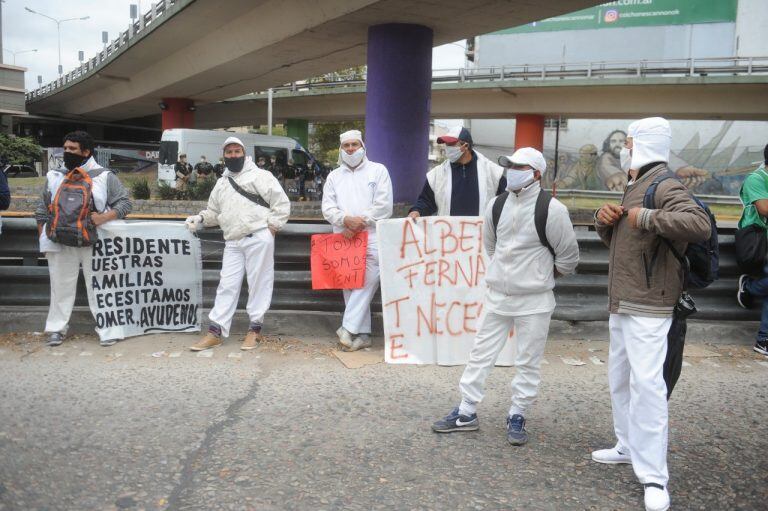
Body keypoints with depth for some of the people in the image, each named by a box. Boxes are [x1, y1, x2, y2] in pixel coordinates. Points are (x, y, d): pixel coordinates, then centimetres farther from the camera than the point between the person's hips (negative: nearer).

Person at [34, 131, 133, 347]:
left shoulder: (104, 177, 0)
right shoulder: (54, 177, 12)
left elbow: (124, 202, -1)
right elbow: (43, 209, 17)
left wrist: (105, 217, -18)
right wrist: (43, 237, 11)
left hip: (95, 243, -3)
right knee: (61, 285, 8)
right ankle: (57, 329, 18)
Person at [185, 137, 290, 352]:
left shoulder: (259, 175, 1)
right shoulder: (221, 183, 21)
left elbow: (281, 201, -5)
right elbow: (214, 211, 25)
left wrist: (273, 225, -9)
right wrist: (200, 218, 6)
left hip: (258, 238, -6)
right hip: (233, 242, 6)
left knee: (258, 283, 2)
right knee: (227, 285, 5)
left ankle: (255, 329, 12)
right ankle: (215, 332, 8)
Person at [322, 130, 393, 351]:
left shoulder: (378, 170, 7)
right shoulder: (334, 176, 17)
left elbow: (384, 205, -2)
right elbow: (328, 208, 7)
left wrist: (361, 221, -10)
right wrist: (346, 220, -12)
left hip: (372, 236, -4)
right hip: (344, 239, 4)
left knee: (366, 283, -15)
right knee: (349, 285, 4)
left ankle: (348, 328, -12)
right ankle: (363, 334, 10)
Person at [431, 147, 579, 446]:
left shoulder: (551, 209, -14)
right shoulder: (497, 205, 2)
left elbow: (568, 256, -3)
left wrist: (540, 276, 6)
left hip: (534, 301, -4)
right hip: (497, 295, 5)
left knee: (528, 363, 7)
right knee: (481, 354, 9)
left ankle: (517, 418, 22)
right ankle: (466, 413, 20)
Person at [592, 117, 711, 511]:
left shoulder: (664, 188, -14)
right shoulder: (634, 187, 18)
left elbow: (700, 225, -31)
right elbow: (611, 238, 24)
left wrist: (647, 218, -25)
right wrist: (604, 219, 2)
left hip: (647, 308, -10)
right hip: (621, 303, 11)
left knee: (646, 382, -14)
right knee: (619, 378, 18)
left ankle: (654, 477, -9)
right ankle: (629, 446, 32)